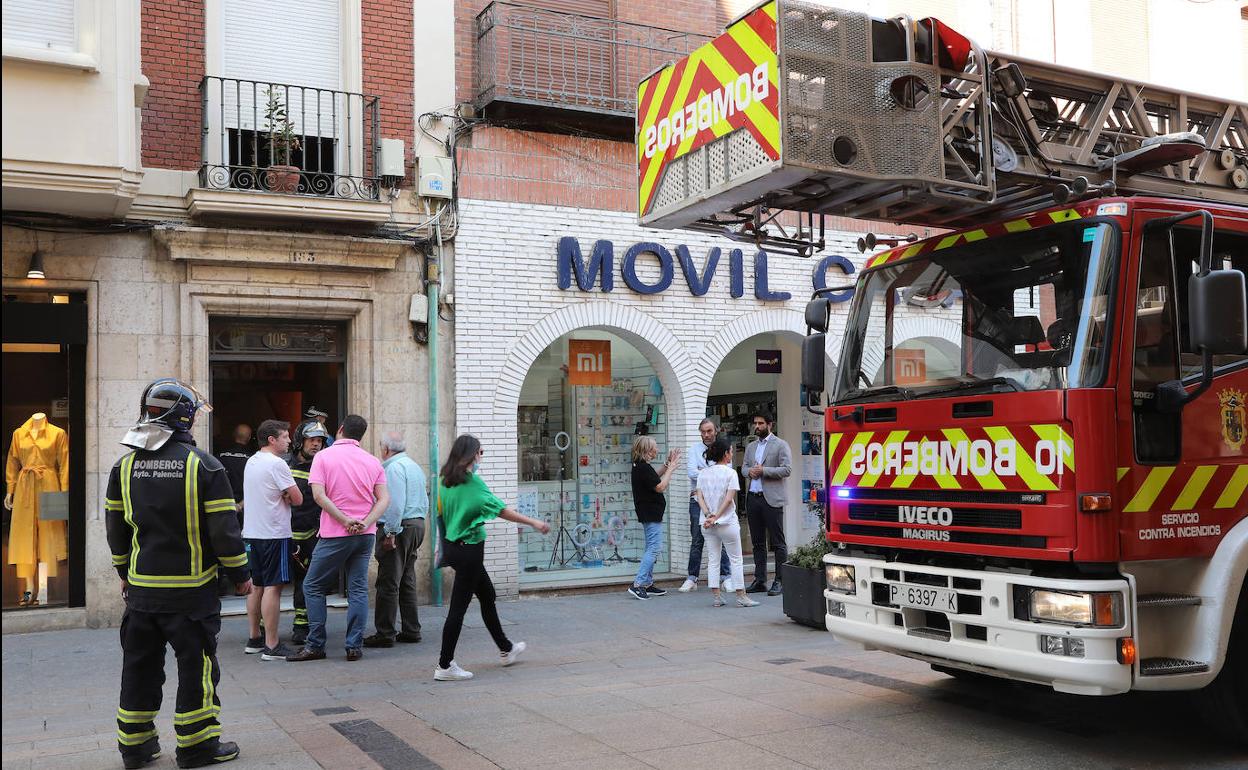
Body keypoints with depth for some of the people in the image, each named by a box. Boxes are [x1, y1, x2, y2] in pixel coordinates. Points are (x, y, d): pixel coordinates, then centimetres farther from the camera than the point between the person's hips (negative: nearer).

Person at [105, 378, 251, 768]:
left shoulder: (125, 466, 3)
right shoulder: (203, 465, -12)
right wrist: (240, 576, -1)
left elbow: (115, 526, 11)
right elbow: (224, 529, -13)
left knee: (140, 665, 15)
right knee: (197, 666, 6)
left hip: (141, 588, 5)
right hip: (191, 590, -5)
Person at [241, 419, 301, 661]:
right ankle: (272, 646, -7)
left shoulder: (251, 462, 14)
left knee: (256, 586, 14)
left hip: (252, 532, 9)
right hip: (274, 533, -9)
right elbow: (298, 499, -14)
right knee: (272, 587, -8)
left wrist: (281, 495, -1)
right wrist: (287, 496, 5)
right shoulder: (276, 464, -14)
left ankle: (254, 639, 21)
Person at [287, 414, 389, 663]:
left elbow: (318, 495, -14)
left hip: (335, 535, -4)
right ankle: (355, 646, 6)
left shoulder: (323, 456, -3)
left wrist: (345, 520, -14)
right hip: (366, 535, 4)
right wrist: (365, 523, -11)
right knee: (358, 588, 8)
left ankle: (315, 646, 7)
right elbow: (384, 499, -1)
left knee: (313, 586, 8)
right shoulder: (373, 461, 7)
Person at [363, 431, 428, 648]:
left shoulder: (394, 467, -11)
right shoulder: (414, 466, 18)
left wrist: (390, 533, -19)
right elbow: (425, 502, 19)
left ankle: (385, 634, -3)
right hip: (417, 524, 10)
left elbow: (396, 504, -20)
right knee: (407, 581, 13)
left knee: (388, 583, -5)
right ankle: (411, 630, 15)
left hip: (399, 527, -10)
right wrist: (418, 524, 19)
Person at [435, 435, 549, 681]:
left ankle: (506, 649, 34)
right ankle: (445, 665, 2)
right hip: (469, 548, -9)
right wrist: (534, 523, -12)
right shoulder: (472, 482, -17)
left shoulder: (445, 480, 6)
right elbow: (501, 510, -17)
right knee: (459, 605, -3)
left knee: (487, 594, 21)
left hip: (452, 546, 9)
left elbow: (441, 512, 12)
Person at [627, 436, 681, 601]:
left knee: (651, 549, 16)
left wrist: (667, 465, 14)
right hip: (651, 514, -11)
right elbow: (660, 487, -19)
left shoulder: (639, 465, 11)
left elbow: (655, 476, 26)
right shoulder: (644, 467, -20)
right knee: (654, 548, -11)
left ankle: (648, 584, 21)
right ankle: (637, 584, -15)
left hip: (648, 514, 11)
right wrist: (671, 468, -10)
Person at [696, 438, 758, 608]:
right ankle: (741, 596, 7)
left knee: (713, 559, 9)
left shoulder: (703, 473, 6)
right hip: (727, 522, -5)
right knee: (735, 559, 5)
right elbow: (729, 499, -15)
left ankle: (716, 596, 8)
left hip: (707, 523, 5)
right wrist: (716, 517, -13)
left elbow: (699, 497, -2)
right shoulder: (731, 473, -8)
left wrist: (709, 516, -11)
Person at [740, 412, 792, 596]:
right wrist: (750, 471, -5)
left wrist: (763, 470, -15)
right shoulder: (751, 447, 18)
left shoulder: (781, 445, -2)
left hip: (771, 499, -6)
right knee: (757, 542, 10)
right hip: (752, 497, 7)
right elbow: (743, 467, 18)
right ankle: (760, 580, 16)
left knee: (778, 543, -3)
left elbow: (787, 469, -11)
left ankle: (780, 581, 1)